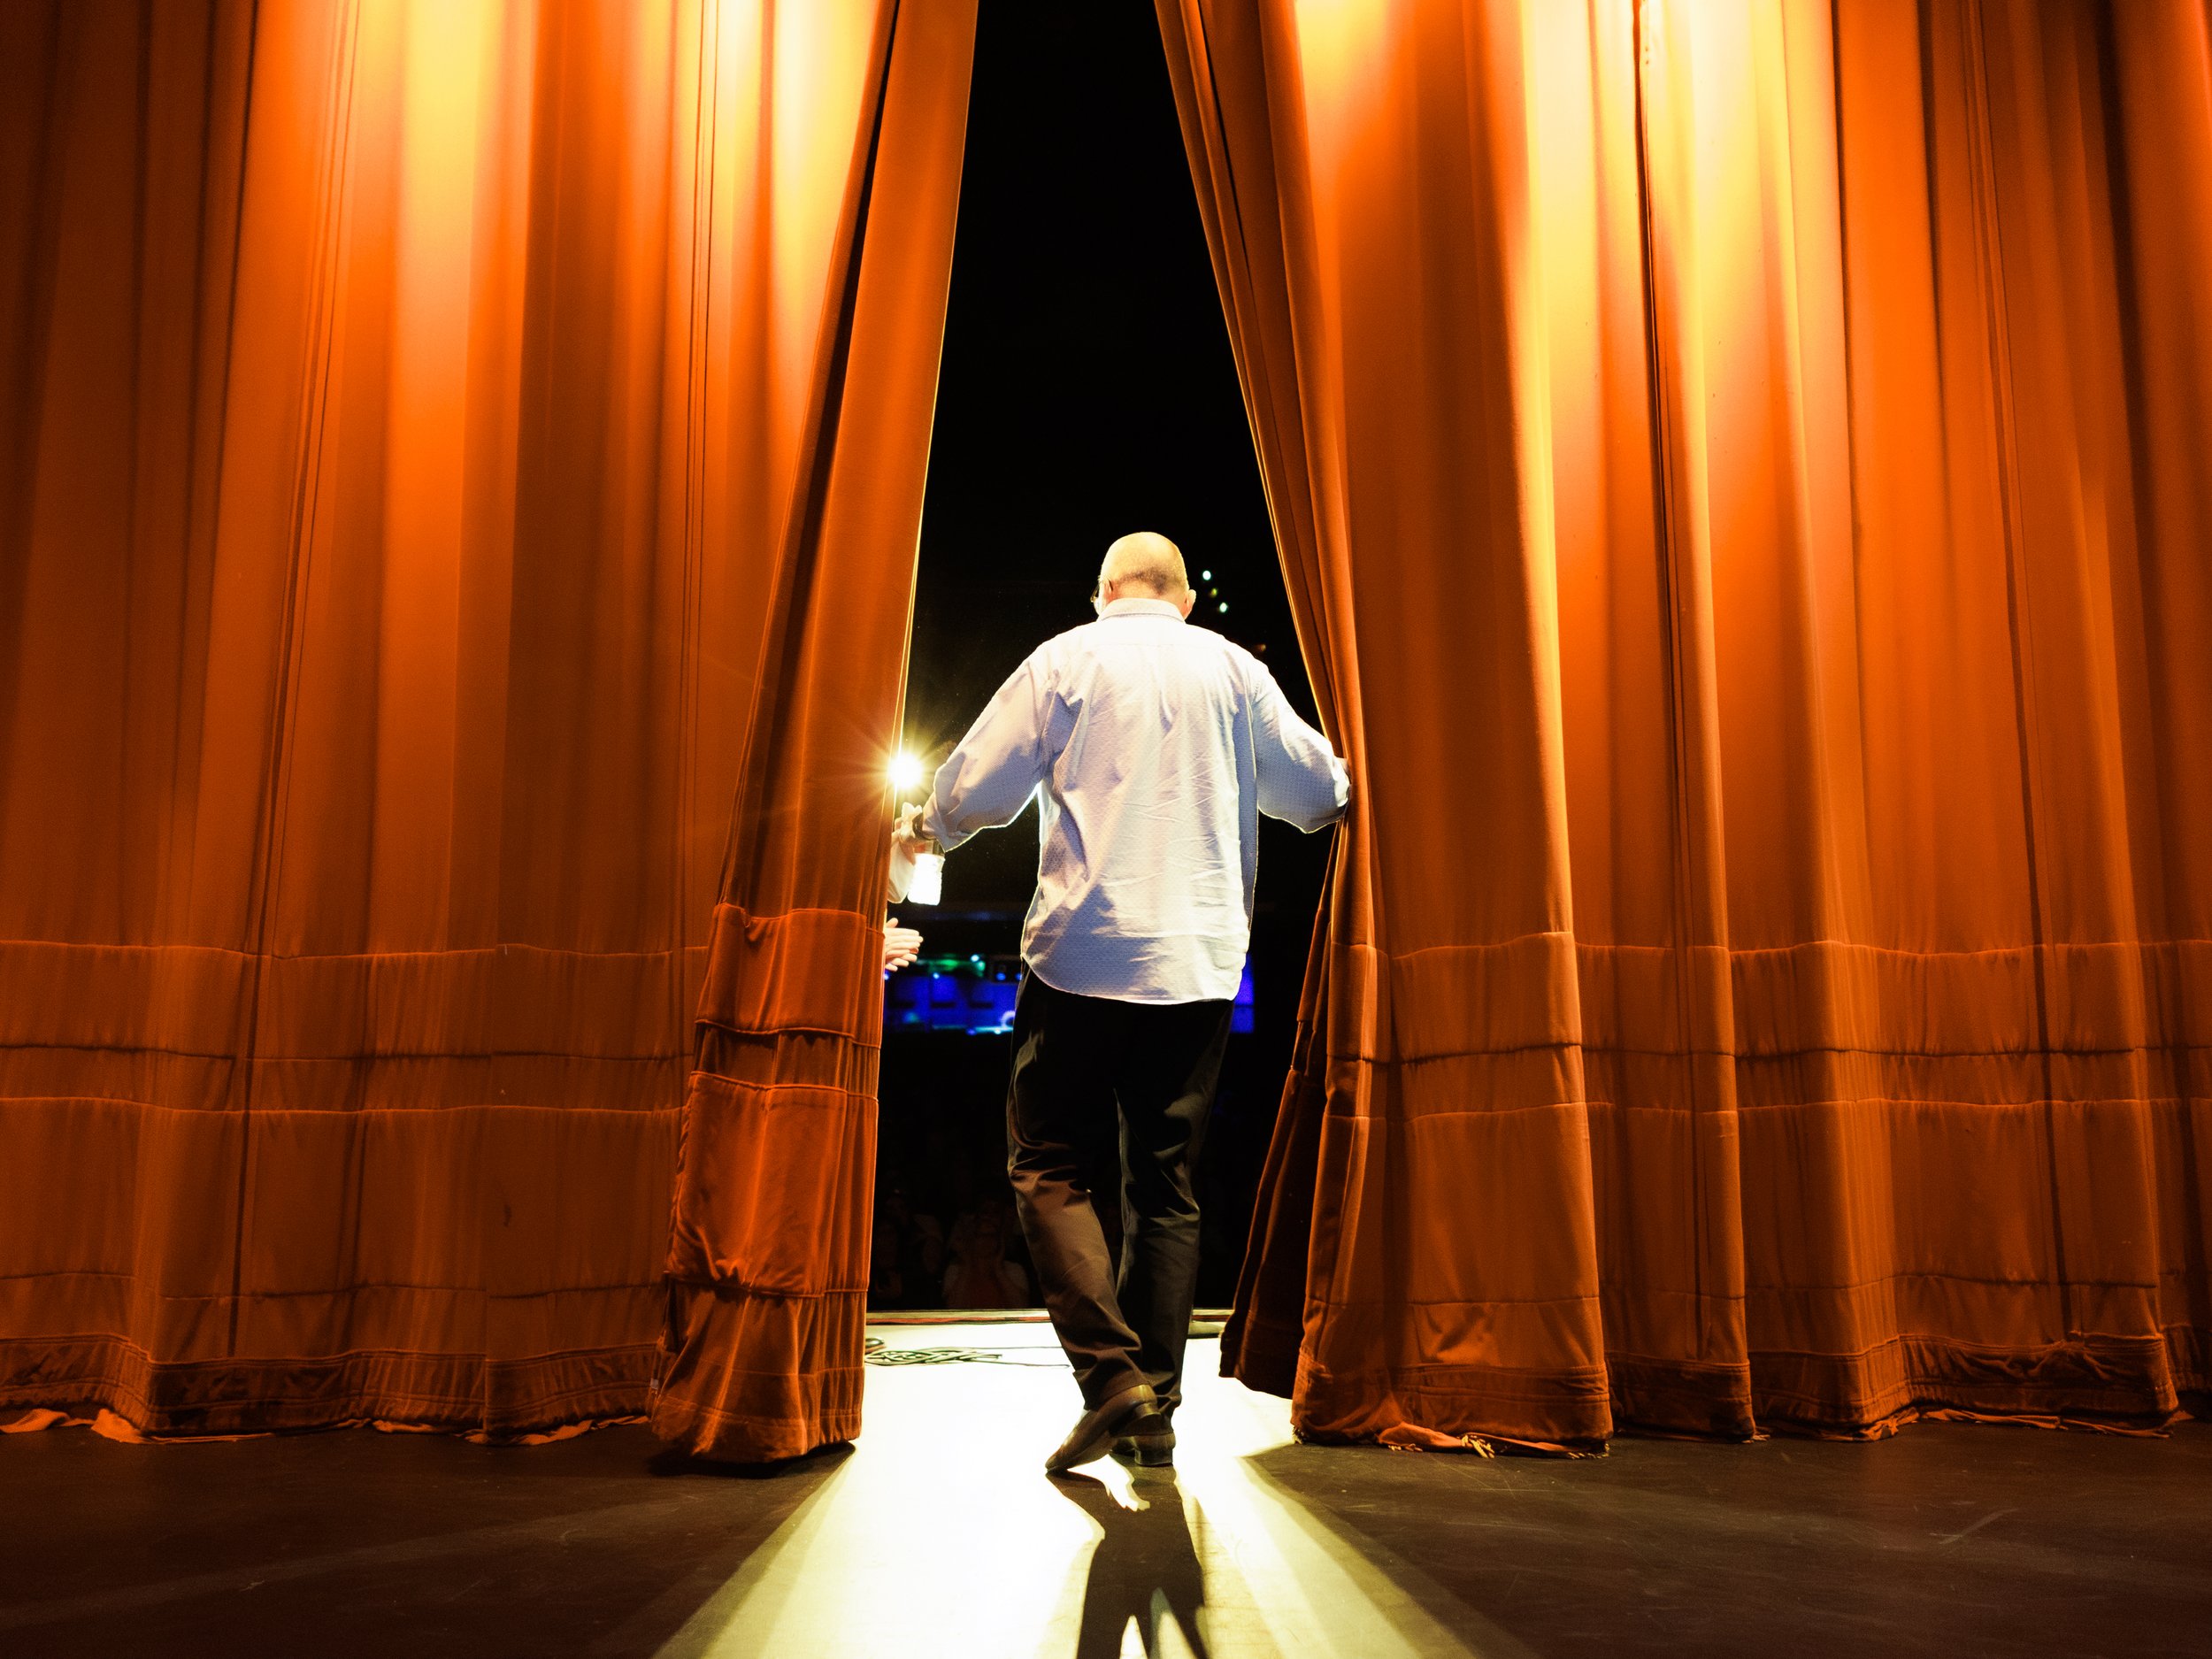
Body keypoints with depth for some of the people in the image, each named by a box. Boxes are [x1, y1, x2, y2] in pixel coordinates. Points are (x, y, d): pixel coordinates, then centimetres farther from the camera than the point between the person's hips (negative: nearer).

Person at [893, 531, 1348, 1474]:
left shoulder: (1064, 661, 3)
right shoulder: (1233, 668, 10)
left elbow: (981, 788, 0)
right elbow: (1320, 793, 14)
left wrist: (924, 829, 22)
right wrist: (1343, 797, 38)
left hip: (1085, 953, -3)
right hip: (1201, 961, 3)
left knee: (1047, 1163, 5)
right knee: (1165, 1184, 8)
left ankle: (1111, 1372, -9)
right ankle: (1154, 1413, 9)